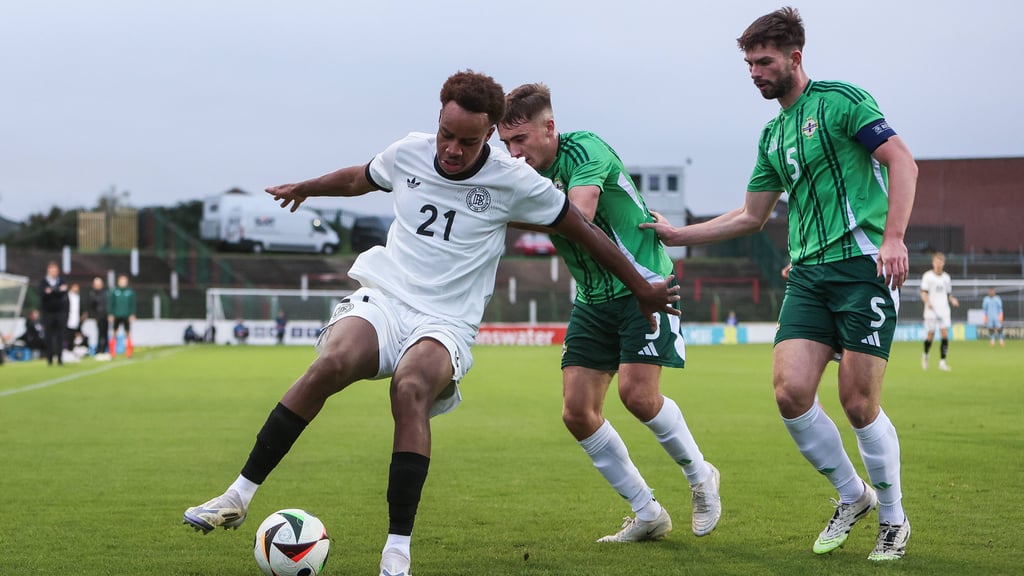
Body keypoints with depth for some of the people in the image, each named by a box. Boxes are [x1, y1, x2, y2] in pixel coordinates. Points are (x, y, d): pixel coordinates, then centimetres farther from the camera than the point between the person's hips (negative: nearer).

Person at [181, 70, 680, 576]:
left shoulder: (512, 182, -3)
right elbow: (358, 179, 29)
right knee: (332, 362, -32)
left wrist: (642, 289, 14)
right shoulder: (408, 153, 6)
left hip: (446, 322, -2)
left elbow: (584, 231, 8)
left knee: (411, 388, -36)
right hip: (382, 298, 2)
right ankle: (238, 497, -26)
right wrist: (303, 188, 46)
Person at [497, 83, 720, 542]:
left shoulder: (584, 150, -19)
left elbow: (577, 216, -34)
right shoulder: (527, 172, 2)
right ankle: (648, 514, 10)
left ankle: (700, 476, 10)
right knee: (577, 412, -4)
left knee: (636, 392, -19)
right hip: (593, 297, 7)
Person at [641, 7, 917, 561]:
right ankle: (852, 495, 15)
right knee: (790, 391, -9)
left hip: (863, 264, -6)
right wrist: (676, 234, 24)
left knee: (859, 403, -7)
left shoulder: (839, 99, -2)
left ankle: (893, 518, 15)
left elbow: (902, 161, -9)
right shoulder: (772, 135, 19)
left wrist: (893, 237, -19)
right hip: (808, 273, 6)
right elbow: (750, 217, 27)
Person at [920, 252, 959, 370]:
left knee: (945, 334, -10)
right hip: (931, 311, -3)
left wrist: (952, 300, -2)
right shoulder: (927, 276, 0)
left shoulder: (946, 277, 13)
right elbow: (923, 293, -5)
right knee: (930, 335, 0)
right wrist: (927, 302, -25)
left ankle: (942, 362, -9)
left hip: (944, 310, 3)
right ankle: (925, 355, 30)